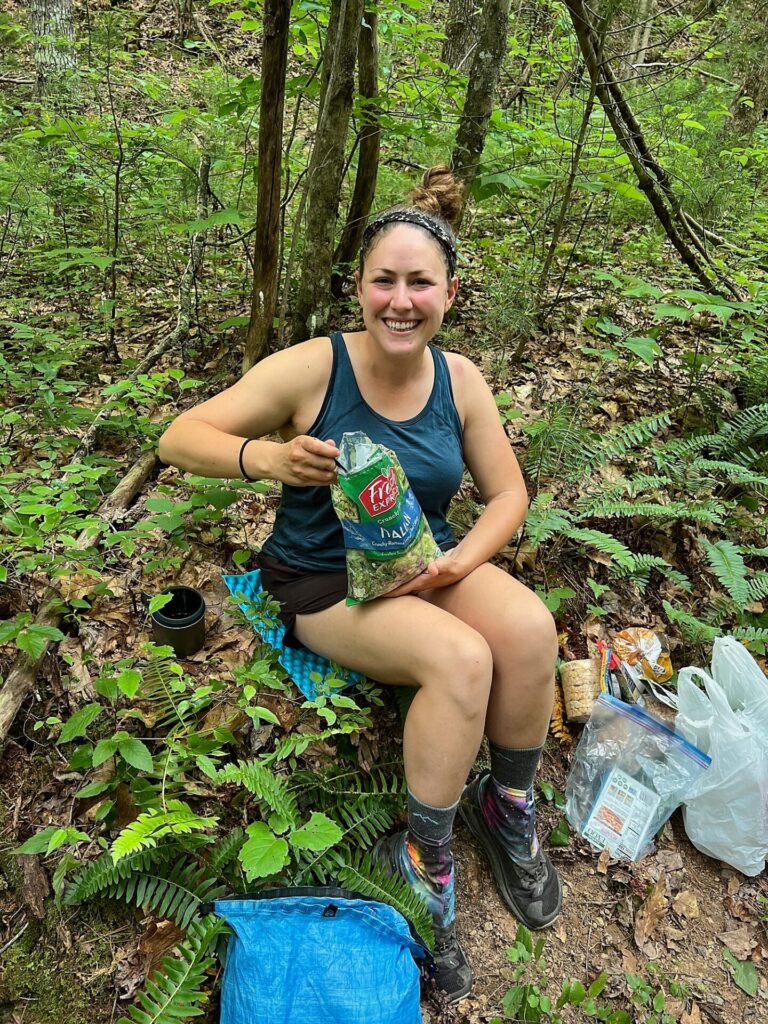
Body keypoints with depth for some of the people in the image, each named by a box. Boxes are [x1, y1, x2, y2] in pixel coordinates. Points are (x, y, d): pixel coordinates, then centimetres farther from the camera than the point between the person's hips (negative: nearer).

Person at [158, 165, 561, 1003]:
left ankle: (507, 813, 3)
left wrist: (458, 562, -16)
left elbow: (508, 495, 3)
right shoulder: (314, 367, -16)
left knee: (529, 627, -24)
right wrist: (267, 457, -36)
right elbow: (178, 439, -15)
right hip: (323, 580, -4)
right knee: (460, 659, -29)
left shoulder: (460, 381, -4)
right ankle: (423, 862, -5)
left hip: (423, 564, 4)